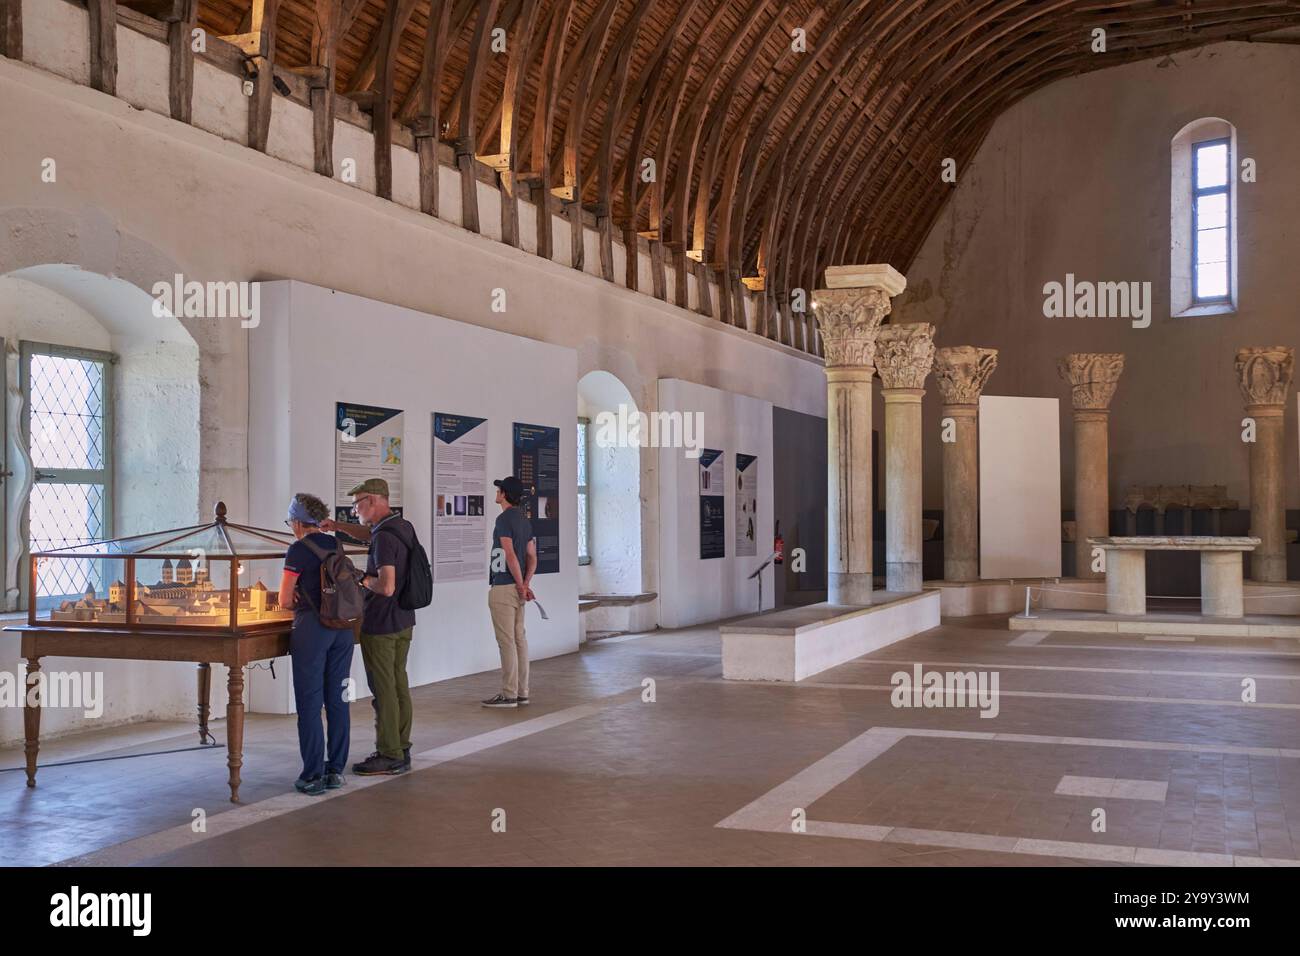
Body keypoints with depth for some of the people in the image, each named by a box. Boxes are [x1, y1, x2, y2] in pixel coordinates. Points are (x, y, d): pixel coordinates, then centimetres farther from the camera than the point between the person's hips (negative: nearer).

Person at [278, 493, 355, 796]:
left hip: (312, 628, -6)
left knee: (309, 703, 0)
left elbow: (285, 600, -5)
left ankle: (313, 777, 2)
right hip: (343, 628, 6)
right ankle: (336, 770, 16)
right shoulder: (335, 544, 11)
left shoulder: (299, 549, -8)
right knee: (338, 700, 11)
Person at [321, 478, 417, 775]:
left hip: (381, 627, -9)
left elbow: (386, 587, -31)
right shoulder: (403, 527, 8)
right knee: (399, 685, 16)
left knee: (383, 690, 0)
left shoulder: (385, 538, -22)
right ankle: (401, 749, 24)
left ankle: (390, 756, 7)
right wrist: (337, 526, 16)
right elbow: (368, 533, 28)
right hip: (404, 621, 9)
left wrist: (365, 580, -12)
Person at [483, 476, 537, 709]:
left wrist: (521, 585, -12)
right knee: (519, 639, 10)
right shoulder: (525, 520, 14)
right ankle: (522, 692, 14)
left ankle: (509, 694, -3)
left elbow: (510, 555, -19)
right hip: (517, 588, 9)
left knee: (506, 641, -6)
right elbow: (532, 557, 11)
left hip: (503, 587, -9)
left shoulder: (504, 519, -13)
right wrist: (526, 583, 2)